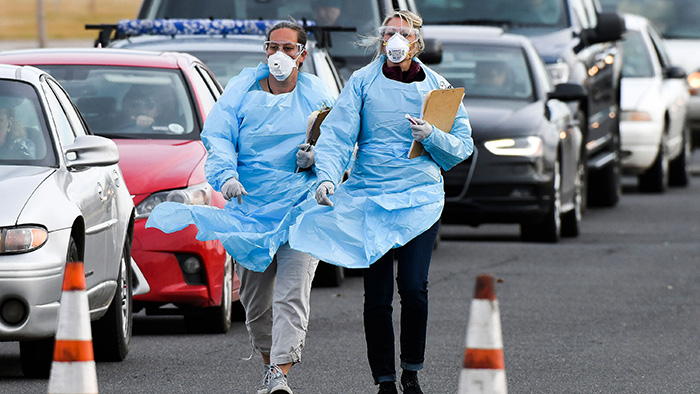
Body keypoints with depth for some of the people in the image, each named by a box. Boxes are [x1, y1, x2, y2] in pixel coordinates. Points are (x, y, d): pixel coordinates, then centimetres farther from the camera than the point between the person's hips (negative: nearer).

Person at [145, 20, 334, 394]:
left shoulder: (317, 97, 3)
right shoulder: (242, 91, 4)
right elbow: (218, 137, -6)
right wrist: (227, 175, -24)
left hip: (301, 208, -3)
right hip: (250, 206, 3)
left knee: (291, 293, -16)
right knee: (254, 297, 10)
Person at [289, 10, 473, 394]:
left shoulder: (437, 87, 8)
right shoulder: (362, 82, 4)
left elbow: (463, 144, 10)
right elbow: (337, 132, -5)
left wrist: (432, 136, -10)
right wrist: (327, 175, -21)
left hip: (421, 197, 0)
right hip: (368, 199, 0)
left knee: (414, 286, -14)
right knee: (377, 295, -2)